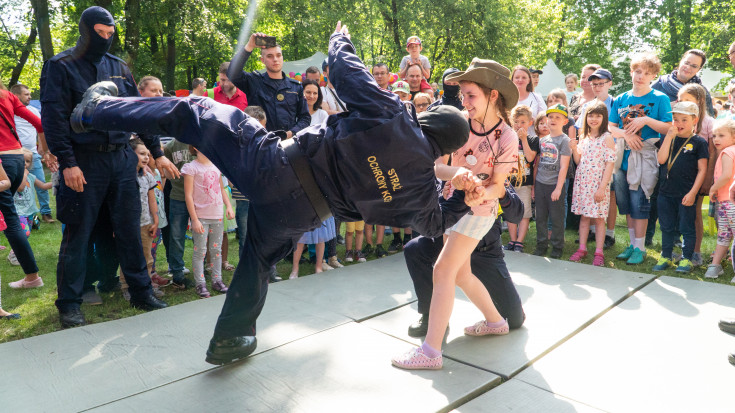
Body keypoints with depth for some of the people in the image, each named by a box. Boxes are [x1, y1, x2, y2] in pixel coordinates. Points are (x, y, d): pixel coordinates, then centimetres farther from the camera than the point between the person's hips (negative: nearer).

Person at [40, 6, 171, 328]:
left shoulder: (118, 67, 13)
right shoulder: (61, 66, 0)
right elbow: (54, 118, -7)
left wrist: (157, 153, 8)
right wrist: (67, 163, -16)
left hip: (122, 158, 4)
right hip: (84, 162, -4)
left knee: (129, 229, 7)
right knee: (78, 232, 2)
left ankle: (141, 292, 18)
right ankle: (69, 303, 14)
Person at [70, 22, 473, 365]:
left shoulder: (388, 113, -10)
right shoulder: (422, 181, -3)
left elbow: (344, 70, -1)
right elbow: (433, 223, 14)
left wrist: (339, 40, 21)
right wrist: (465, 203, 30)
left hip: (271, 162, -2)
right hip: (297, 213, 3)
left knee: (191, 112, 16)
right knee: (258, 262, 27)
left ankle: (99, 107, 27)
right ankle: (230, 340, 42)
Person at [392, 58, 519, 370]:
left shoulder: (507, 137, -16)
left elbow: (498, 186, -11)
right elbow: (436, 166, -13)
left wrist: (482, 192, -34)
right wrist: (454, 173, -35)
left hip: (479, 210, -6)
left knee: (443, 269, -14)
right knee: (461, 274, 14)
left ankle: (431, 351, -9)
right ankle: (495, 321, 38)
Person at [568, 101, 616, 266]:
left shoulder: (607, 138, -6)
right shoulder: (584, 137, 11)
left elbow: (610, 163, -10)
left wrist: (602, 187, -15)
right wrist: (574, 149, -5)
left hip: (598, 184, -5)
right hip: (582, 183, 5)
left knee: (599, 218, 1)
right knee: (584, 216, 10)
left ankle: (599, 253, 8)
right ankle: (582, 249, 18)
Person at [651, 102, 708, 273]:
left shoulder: (698, 142, -3)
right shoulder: (670, 139, 8)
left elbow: (702, 170, -5)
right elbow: (661, 159, -8)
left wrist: (693, 193, -12)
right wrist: (669, 136, -11)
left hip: (686, 194, -4)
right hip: (666, 193, 4)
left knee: (686, 228, 5)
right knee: (667, 227, 13)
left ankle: (686, 259, 18)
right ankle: (665, 257, 25)